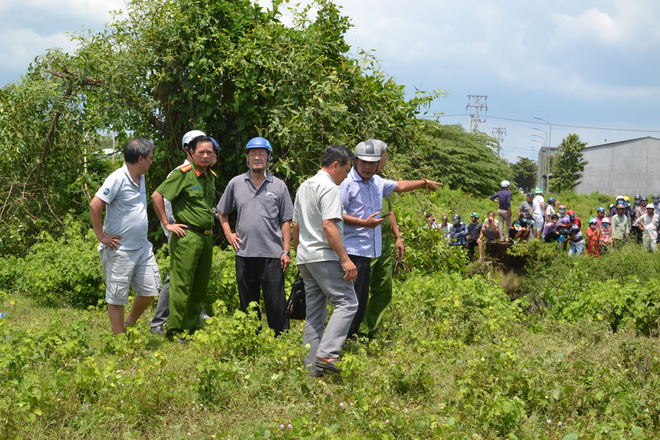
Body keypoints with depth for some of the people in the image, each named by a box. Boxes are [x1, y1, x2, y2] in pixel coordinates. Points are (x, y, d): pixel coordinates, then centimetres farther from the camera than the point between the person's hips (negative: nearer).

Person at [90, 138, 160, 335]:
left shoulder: (140, 178, 11)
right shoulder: (117, 179, -17)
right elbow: (95, 206, -22)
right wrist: (102, 236, -17)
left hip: (142, 247, 9)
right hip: (120, 250, -8)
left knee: (150, 289, 11)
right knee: (117, 297, 1)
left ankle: (130, 325, 31)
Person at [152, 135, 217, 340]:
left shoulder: (211, 176, 14)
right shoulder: (183, 174, -10)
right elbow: (157, 196, -13)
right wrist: (167, 224, -11)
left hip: (206, 237, 8)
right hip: (187, 237, -8)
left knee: (200, 287, 12)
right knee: (181, 286, -7)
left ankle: (192, 329, 20)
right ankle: (175, 331, -2)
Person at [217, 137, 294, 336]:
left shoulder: (279, 186, 4)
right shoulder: (236, 184, 8)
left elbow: (285, 221, 5)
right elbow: (222, 212, 21)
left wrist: (286, 251, -1)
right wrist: (228, 233, 8)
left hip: (272, 254, -2)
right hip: (244, 253, 2)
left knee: (276, 304, -3)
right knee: (248, 303, 9)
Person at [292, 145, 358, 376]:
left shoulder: (304, 186, 19)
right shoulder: (329, 188, -11)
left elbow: (295, 225, 24)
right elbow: (328, 226, -20)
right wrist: (345, 259, -20)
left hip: (305, 258, 10)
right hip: (324, 256, -10)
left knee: (314, 311, 10)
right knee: (347, 303, -11)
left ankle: (311, 365, 7)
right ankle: (326, 354, -22)